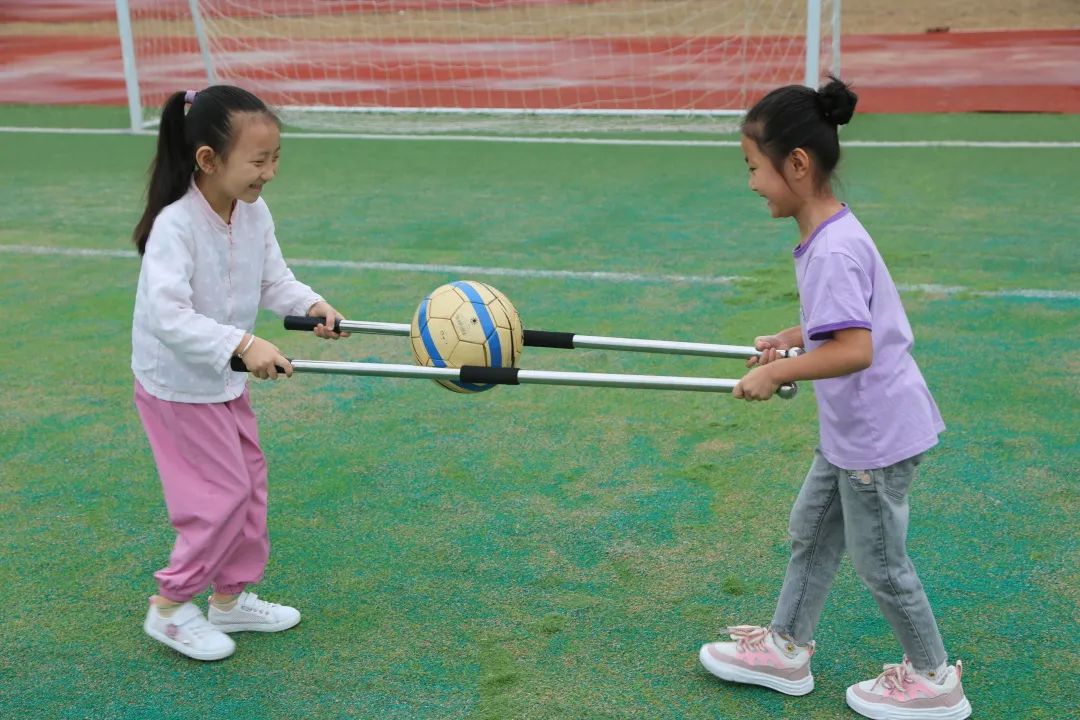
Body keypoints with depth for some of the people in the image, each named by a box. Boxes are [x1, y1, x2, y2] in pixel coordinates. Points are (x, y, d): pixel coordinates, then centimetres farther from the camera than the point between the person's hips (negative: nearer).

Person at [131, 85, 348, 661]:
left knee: (250, 482, 16)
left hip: (225, 381, 8)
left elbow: (274, 282, 5)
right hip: (177, 385, -8)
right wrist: (243, 344, -43)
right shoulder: (176, 225, -29)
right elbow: (167, 315, -36)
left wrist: (312, 306, -14)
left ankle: (231, 597, 33)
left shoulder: (255, 214, -5)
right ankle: (170, 608, 15)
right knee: (222, 494, -4)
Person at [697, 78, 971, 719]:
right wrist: (789, 340, 8)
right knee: (811, 531, 20)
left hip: (879, 433, -10)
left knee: (878, 560, 7)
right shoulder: (833, 231, 4)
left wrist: (778, 372, -24)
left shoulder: (832, 250, -27)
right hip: (854, 427, 10)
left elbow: (856, 350, -33)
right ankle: (787, 649, 35)